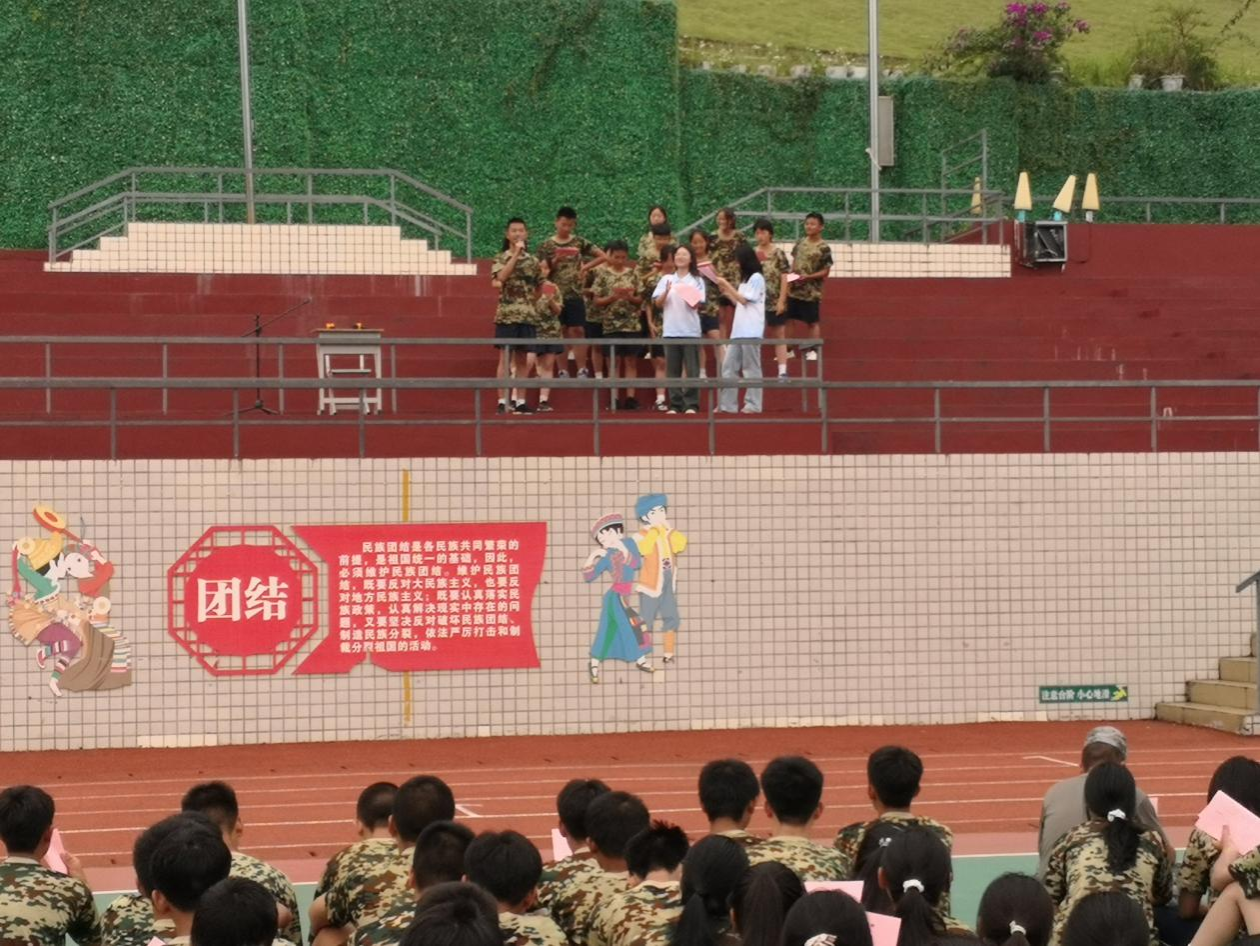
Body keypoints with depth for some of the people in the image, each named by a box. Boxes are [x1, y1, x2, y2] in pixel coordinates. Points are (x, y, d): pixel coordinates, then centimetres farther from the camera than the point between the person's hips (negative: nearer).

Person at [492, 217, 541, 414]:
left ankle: (520, 400, 10)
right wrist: (516, 253, -19)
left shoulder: (533, 261, 12)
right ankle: (503, 401, -5)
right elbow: (501, 277, -21)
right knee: (506, 359, -6)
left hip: (528, 316, 4)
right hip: (507, 315, -4)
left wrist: (531, 304, 5)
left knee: (523, 360, 6)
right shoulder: (501, 259, 0)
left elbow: (538, 290, 19)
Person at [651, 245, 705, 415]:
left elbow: (698, 304, -3)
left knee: (692, 369, -3)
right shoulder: (666, 279, 10)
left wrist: (691, 299, -23)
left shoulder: (696, 280, 5)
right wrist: (666, 292, -12)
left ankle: (691, 404, 0)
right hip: (670, 330, 2)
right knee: (672, 370, 3)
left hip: (690, 330, -2)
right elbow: (658, 303, 6)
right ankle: (675, 405, 6)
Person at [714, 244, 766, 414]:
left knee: (751, 368, -5)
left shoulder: (757, 278, -7)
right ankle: (727, 404, 6)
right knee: (728, 366, 5)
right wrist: (726, 292, 12)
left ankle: (753, 404, -3)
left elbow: (744, 300, -10)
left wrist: (727, 285, -7)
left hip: (751, 331, -9)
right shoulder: (746, 279, 20)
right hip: (739, 330, 9)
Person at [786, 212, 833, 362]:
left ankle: (812, 351, 15)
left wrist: (807, 277, -20)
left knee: (811, 322, 5)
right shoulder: (800, 242, 5)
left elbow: (826, 272, -10)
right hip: (794, 289, 5)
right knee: (789, 318, 10)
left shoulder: (824, 247, -11)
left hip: (811, 292, -5)